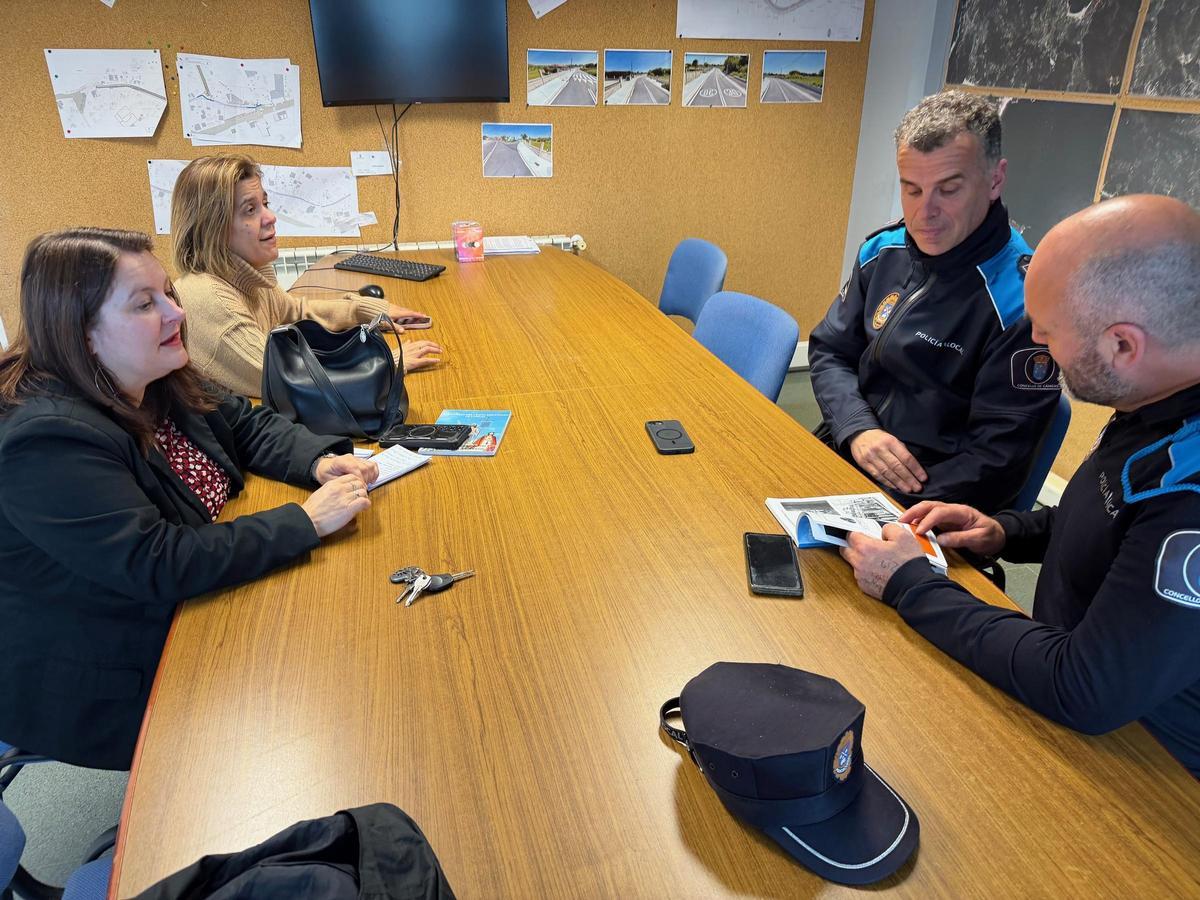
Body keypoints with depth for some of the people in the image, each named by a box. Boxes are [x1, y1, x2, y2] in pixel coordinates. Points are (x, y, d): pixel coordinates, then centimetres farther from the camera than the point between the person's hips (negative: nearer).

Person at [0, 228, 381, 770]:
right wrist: (307, 520, -31)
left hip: (180, 611, 8)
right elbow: (158, 564, -34)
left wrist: (319, 461, -13)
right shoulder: (48, 443, -30)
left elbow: (245, 424, 7)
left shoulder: (153, 381, -3)